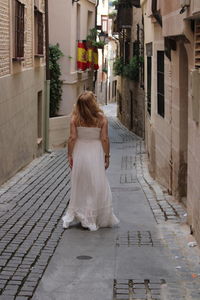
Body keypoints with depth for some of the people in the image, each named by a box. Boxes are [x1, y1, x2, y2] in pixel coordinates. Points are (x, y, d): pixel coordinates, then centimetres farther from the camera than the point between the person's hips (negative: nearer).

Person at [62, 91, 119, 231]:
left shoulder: (75, 118, -7)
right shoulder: (102, 118, -9)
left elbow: (72, 138, -7)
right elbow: (105, 139, -7)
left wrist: (70, 155, 2)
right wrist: (107, 156, 2)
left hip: (80, 153, 2)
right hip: (96, 153, -2)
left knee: (79, 186, 13)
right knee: (97, 186, 7)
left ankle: (81, 216, 22)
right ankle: (93, 218, 11)